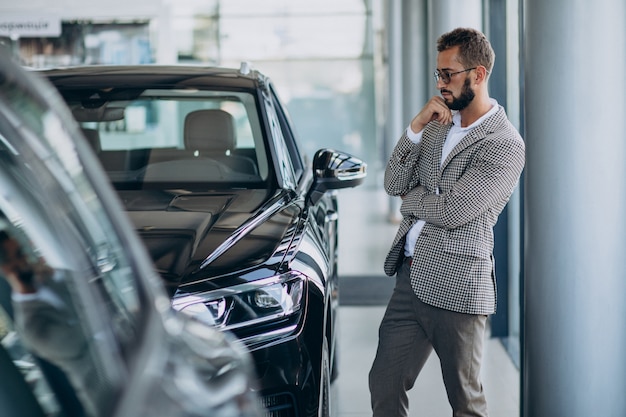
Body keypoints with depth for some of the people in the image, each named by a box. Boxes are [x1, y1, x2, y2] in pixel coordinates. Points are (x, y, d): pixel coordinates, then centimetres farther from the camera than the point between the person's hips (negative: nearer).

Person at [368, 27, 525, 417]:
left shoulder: (505, 146, -12)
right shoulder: (438, 124, 12)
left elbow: (452, 212, -19)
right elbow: (393, 184, 5)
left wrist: (411, 200, 0)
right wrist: (416, 126, -6)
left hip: (456, 286, -7)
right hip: (411, 277, 7)